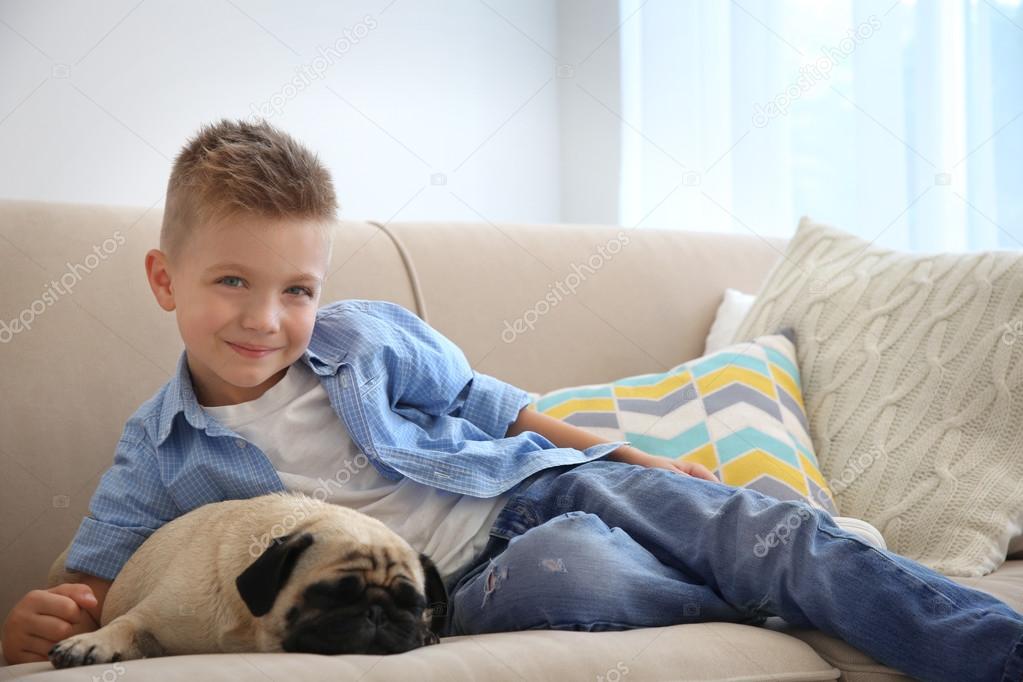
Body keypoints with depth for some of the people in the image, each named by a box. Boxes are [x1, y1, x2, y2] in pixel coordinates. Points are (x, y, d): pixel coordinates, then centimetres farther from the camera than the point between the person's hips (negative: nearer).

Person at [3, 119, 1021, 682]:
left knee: (753, 524, -21)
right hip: (452, 590, -2)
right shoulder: (159, 453, 2)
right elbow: (92, 589, 2)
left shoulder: (367, 336, 5)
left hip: (536, 486, 3)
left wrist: (639, 461, 12)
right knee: (568, 564, -37)